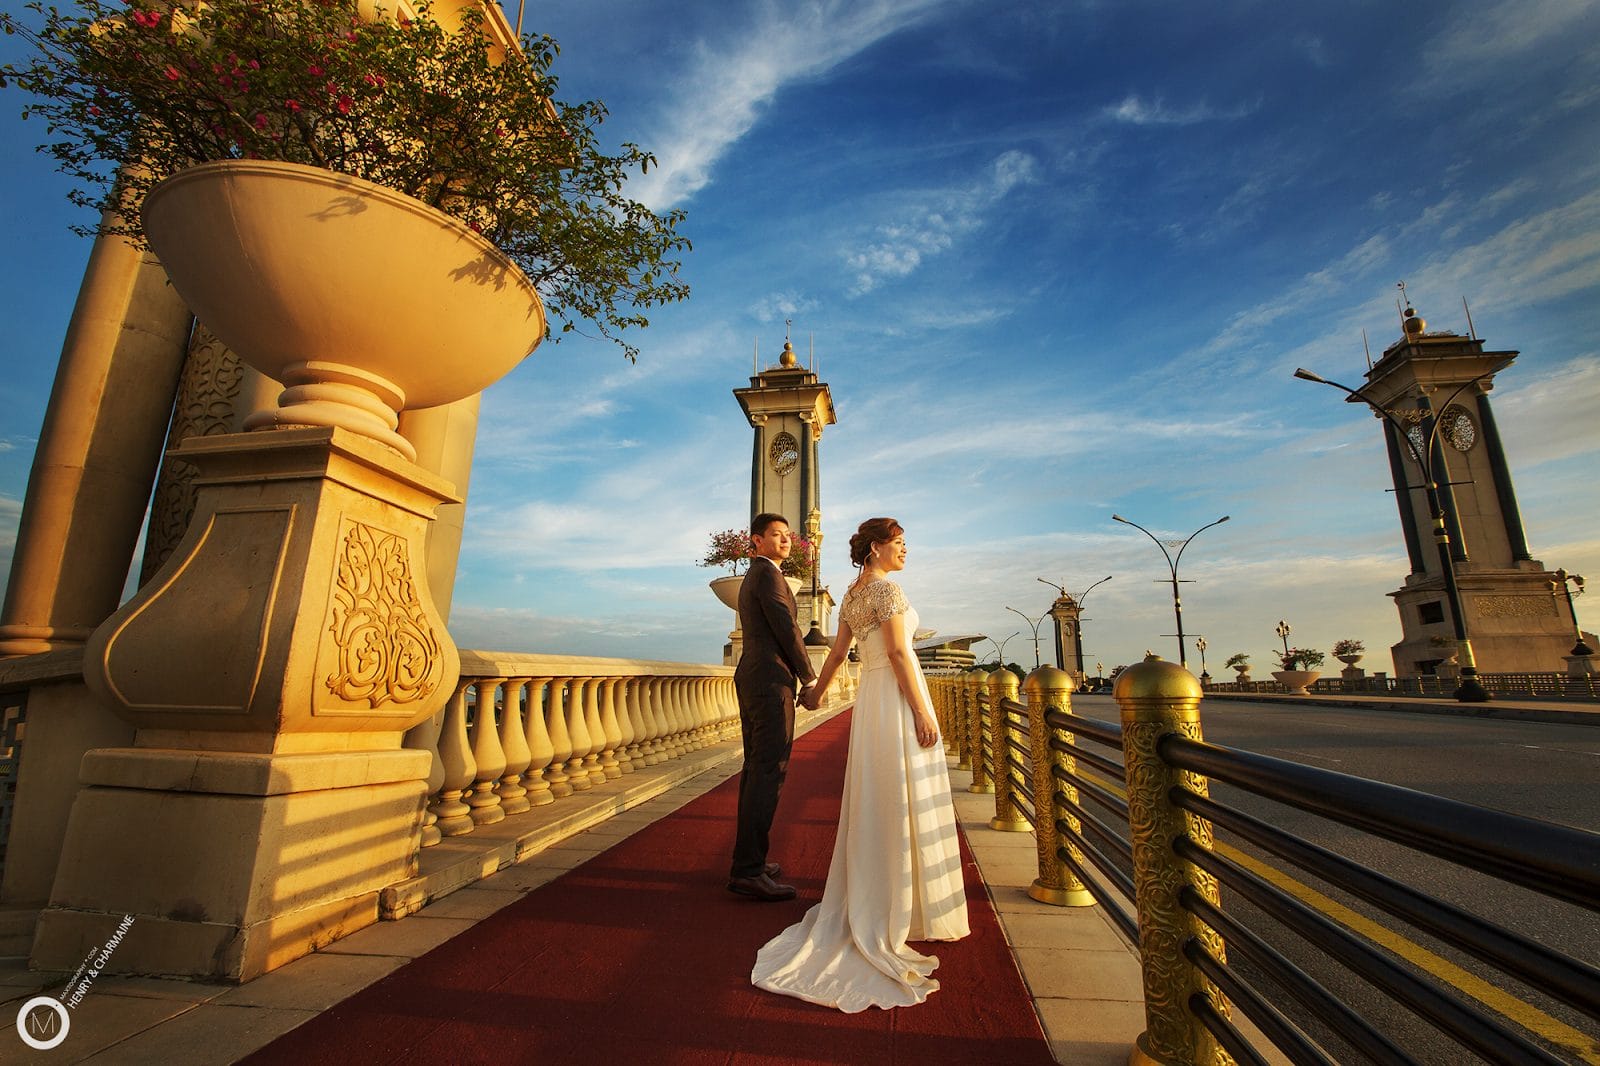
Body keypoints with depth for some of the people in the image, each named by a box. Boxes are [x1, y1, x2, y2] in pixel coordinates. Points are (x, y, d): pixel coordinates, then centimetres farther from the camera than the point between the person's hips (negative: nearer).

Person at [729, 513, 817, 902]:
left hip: (750, 680, 11)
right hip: (771, 681, -11)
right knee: (769, 772, -9)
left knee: (755, 768, 13)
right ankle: (748, 870, -6)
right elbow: (788, 630, -16)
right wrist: (810, 678, -6)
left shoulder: (751, 578, 22)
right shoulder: (768, 574, -10)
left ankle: (747, 860, 20)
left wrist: (796, 675, 17)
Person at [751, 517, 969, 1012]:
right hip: (898, 697, -9)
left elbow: (836, 652, 20)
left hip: (870, 697, 9)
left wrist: (817, 691, 33)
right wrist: (922, 711, -19)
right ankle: (902, 911, 10)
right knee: (904, 805, 0)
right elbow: (898, 652, -19)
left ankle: (869, 899, 26)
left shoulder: (852, 595, 14)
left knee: (876, 804, 15)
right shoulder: (887, 587, -13)